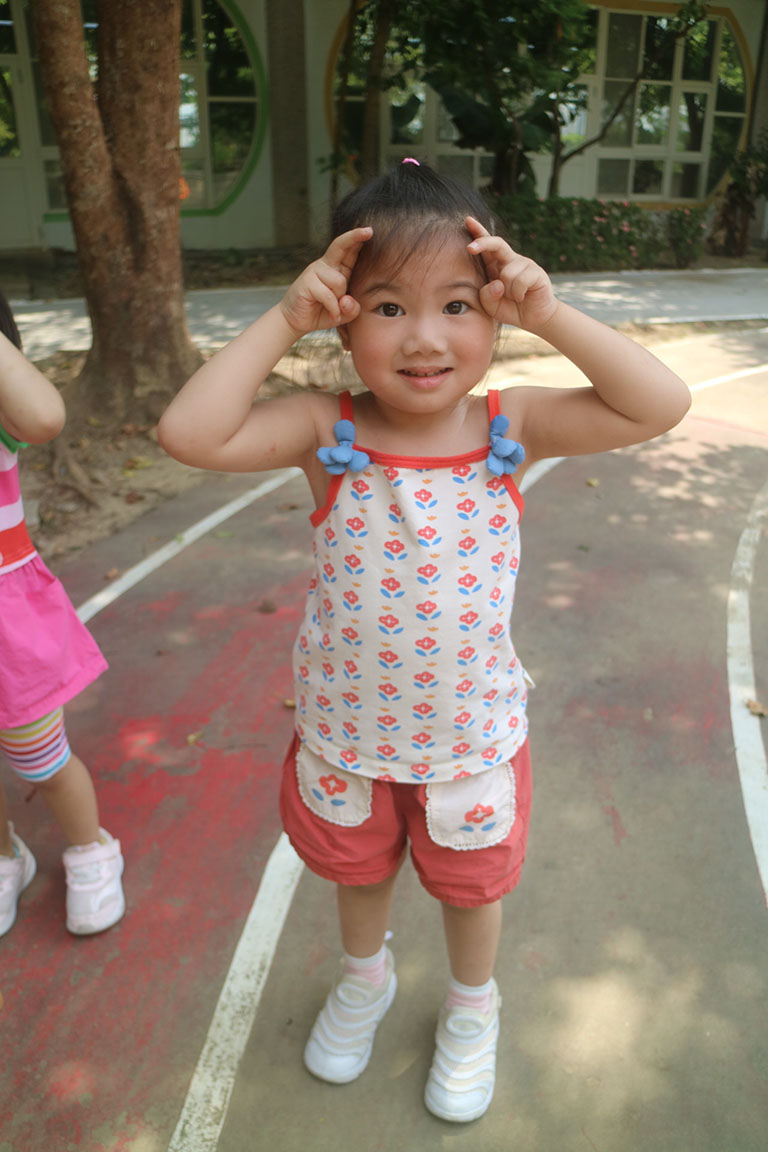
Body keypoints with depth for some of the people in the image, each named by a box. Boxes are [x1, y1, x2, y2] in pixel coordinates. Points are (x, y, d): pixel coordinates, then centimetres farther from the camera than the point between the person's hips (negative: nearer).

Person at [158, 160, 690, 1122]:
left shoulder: (510, 428, -16)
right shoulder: (328, 435, -19)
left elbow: (661, 405, -22)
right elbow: (188, 433, -31)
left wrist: (548, 313, -26)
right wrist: (283, 320, -29)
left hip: (471, 734, 0)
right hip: (346, 729, 1)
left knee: (471, 884, 25)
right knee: (358, 869, 28)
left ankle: (472, 1007, 58)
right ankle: (365, 977, 62)